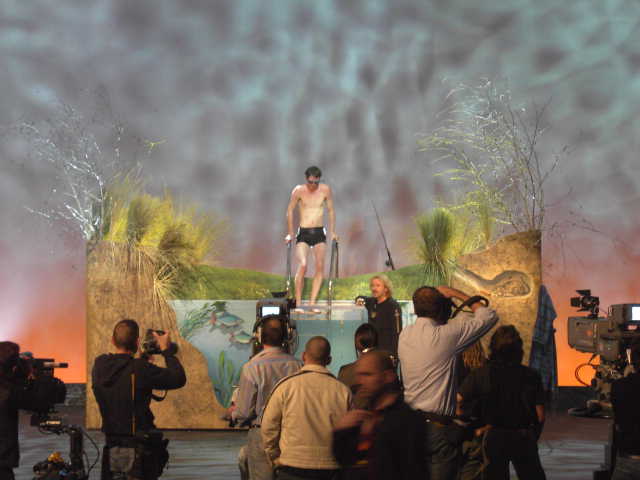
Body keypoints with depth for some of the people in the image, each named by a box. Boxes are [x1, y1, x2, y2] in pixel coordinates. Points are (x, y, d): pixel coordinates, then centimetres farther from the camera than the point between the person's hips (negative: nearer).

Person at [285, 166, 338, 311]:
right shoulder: (299, 190, -6)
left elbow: (331, 211, 11)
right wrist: (290, 234, 1)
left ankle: (312, 303, -2)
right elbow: (290, 211, 3)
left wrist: (332, 232, 8)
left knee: (320, 267, -7)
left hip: (319, 233, 3)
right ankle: (298, 303, -12)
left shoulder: (325, 190, 0)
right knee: (302, 266, -17)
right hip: (303, 233, -3)